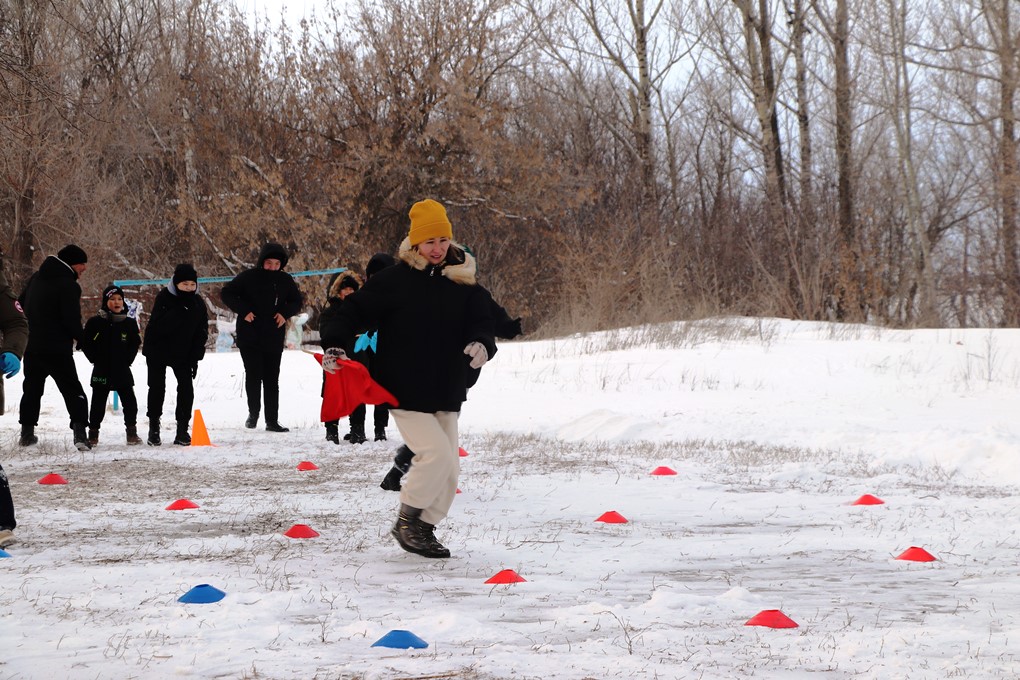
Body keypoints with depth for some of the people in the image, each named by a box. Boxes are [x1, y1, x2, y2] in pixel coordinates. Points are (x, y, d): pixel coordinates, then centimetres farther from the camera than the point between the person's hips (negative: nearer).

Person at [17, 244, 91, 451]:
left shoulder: (36, 278, 10)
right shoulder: (68, 285, -14)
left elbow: (21, 303, 22)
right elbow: (72, 319, -16)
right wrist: (81, 339, 1)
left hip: (31, 346, 6)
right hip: (57, 348, -6)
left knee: (32, 389, 20)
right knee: (73, 391, -2)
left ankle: (27, 432, 22)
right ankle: (79, 432, -15)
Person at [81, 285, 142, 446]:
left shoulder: (129, 323, 4)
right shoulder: (95, 322, -4)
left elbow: (135, 343, 12)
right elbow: (86, 343, 0)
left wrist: (127, 360, 3)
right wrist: (96, 359, -4)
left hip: (123, 371, 2)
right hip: (102, 371, -2)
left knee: (130, 402, 1)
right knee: (98, 403, 4)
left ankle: (132, 432, 9)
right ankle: (93, 434, 11)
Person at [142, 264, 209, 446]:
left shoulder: (198, 303, -5)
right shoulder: (164, 298, -19)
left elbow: (202, 332, 1)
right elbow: (159, 326, -30)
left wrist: (195, 358, -6)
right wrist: (179, 310, -37)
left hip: (183, 353, 3)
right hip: (158, 350, -3)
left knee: (186, 388, -7)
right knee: (157, 388, 2)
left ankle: (182, 429, -2)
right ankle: (153, 429, 14)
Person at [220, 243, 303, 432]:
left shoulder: (285, 280, 6)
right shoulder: (249, 277, -5)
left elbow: (296, 301, 18)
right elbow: (226, 293, -2)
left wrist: (285, 313, -2)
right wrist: (243, 311, -13)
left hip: (274, 338, 3)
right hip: (250, 336, -3)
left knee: (272, 379, 5)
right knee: (253, 374, -6)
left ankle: (272, 420, 8)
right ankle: (253, 412, 13)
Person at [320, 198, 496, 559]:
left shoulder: (462, 283, 4)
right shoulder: (395, 280, -7)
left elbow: (481, 322, 3)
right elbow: (355, 309, -4)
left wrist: (481, 344, -20)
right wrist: (335, 345, -18)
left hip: (446, 393, 5)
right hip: (405, 392, -5)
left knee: (448, 467, 6)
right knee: (436, 452, -19)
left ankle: (424, 528, 22)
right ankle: (406, 520, -1)